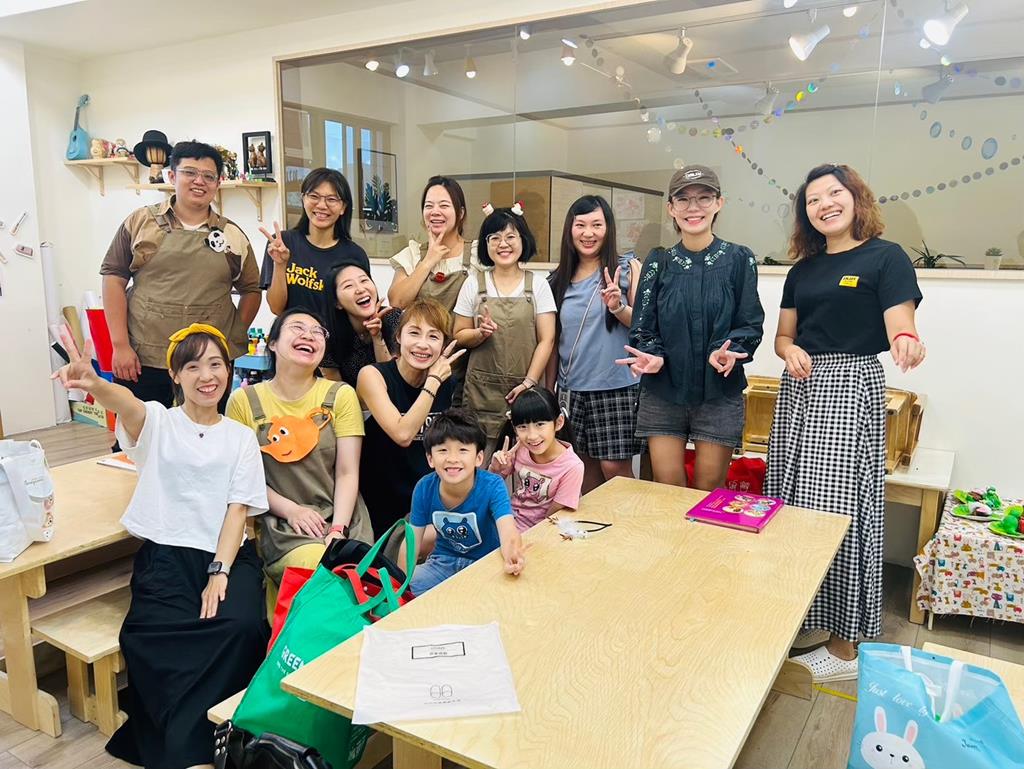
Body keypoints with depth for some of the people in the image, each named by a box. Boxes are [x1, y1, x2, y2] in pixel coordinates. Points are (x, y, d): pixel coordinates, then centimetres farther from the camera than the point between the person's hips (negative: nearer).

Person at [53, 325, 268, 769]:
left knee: (242, 625, -28)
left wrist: (220, 573, -11)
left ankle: (180, 733, -7)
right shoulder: (157, 423, 7)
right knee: (152, 635, -29)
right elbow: (125, 402, -19)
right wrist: (93, 384, -44)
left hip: (228, 552, 1)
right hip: (165, 553, -1)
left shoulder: (240, 437, 12)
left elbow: (238, 510, 4)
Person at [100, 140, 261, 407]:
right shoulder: (141, 221, 4)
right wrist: (120, 345, -4)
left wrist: (236, 337, 5)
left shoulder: (232, 234, 8)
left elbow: (251, 289, 15)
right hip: (141, 361, -1)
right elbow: (114, 277, 3)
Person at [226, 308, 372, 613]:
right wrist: (289, 509, -11)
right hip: (280, 523, -1)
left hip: (342, 518, 2)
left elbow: (347, 473, 0)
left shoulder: (341, 395, 4)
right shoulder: (244, 400, 3)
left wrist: (338, 530, -12)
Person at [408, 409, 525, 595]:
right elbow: (412, 539, -4)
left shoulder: (492, 486, -23)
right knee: (409, 585, -19)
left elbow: (507, 529, -38)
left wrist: (512, 554, -61)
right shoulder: (424, 488, -14)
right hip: (444, 560, 3)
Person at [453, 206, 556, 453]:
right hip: (482, 390, 0)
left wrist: (529, 382, -7)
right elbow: (459, 336, 7)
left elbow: (546, 340, 1)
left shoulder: (538, 285, 5)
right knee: (481, 463, -5)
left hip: (525, 390, 0)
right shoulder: (474, 283, 6)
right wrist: (481, 333, -14)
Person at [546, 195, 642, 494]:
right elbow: (554, 340, 14)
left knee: (614, 467, -2)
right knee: (586, 467, 11)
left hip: (617, 387, -4)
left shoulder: (626, 269, -1)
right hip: (572, 389, 4)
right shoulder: (559, 280, 9)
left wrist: (618, 307, -21)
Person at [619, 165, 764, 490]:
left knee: (708, 494, 8)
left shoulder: (739, 259, -1)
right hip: (662, 394, 1)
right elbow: (643, 326, 2)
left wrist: (727, 352, -21)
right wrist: (651, 356, -18)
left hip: (719, 395, -1)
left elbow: (751, 324, -1)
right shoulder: (659, 263, 3)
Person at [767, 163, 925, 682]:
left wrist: (908, 344, -35)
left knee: (837, 509, -7)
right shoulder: (803, 270, 14)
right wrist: (791, 351, -8)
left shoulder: (886, 257, -2)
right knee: (792, 504, 7)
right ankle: (803, 616, 24)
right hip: (798, 388, 6)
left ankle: (844, 644, 7)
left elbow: (901, 329, -12)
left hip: (850, 386, -6)